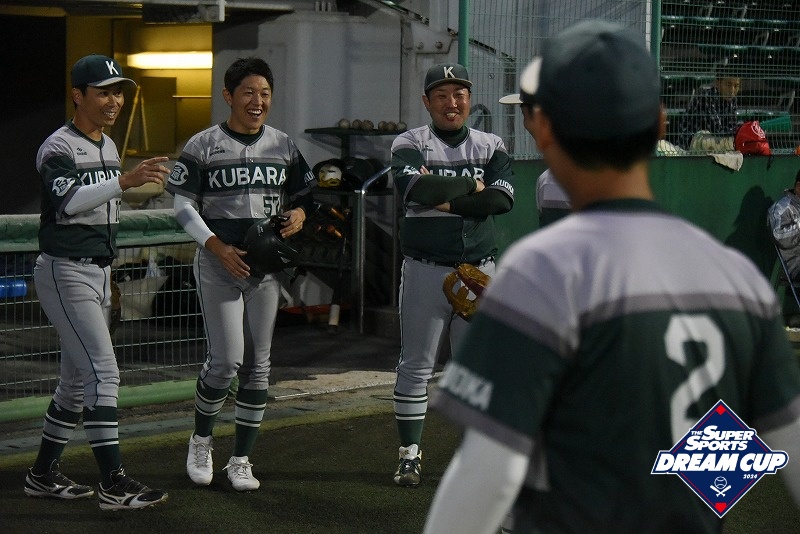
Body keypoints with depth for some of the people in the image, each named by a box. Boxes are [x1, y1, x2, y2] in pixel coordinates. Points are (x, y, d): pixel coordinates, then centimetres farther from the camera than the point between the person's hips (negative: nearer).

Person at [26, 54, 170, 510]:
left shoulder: (109, 146, 13)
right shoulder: (59, 148, -14)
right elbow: (69, 201, -33)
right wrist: (125, 181, -47)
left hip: (99, 271, 9)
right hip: (65, 272, -9)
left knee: (78, 379, 12)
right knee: (103, 373, -14)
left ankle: (44, 474, 22)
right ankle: (114, 484, -14)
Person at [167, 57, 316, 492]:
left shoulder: (283, 146, 8)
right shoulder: (204, 145, -4)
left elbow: (304, 193, 18)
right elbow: (183, 204, -4)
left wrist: (298, 213, -5)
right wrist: (218, 247, -15)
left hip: (267, 264, 4)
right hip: (217, 264, -4)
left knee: (258, 364, 4)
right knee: (227, 360, -10)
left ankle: (241, 459, 14)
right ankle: (201, 440, 16)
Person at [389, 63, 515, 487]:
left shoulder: (491, 146, 8)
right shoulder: (410, 144, 1)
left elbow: (502, 198, -9)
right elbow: (414, 188, -20)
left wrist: (447, 199, -13)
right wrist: (471, 186, -10)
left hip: (479, 270, 2)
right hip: (426, 271, -2)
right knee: (416, 364, 3)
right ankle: (410, 454, 12)